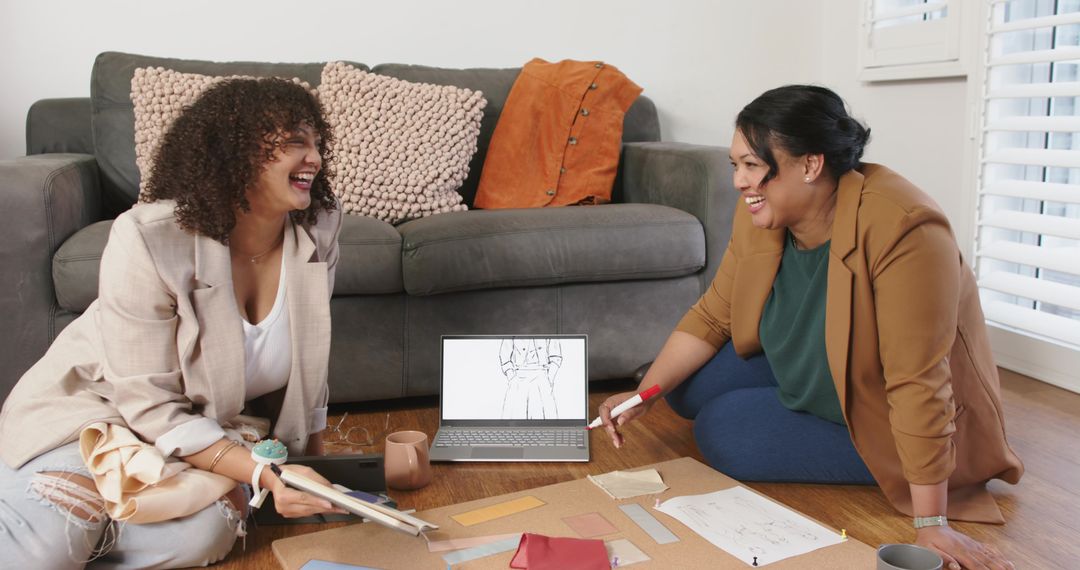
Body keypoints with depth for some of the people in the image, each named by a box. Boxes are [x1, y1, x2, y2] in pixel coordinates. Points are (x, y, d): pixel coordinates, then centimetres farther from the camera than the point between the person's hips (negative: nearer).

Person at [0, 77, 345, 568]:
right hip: (95, 404, -4)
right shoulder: (148, 240, -27)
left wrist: (314, 466, 5)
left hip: (210, 423, 4)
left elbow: (306, 364, 0)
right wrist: (262, 473, -35)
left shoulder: (319, 231, -14)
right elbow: (152, 406, -25)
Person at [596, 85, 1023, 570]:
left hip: (888, 421, -7)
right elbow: (711, 317, -3)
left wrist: (931, 526, -31)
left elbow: (919, 386, -35)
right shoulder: (759, 216, -13)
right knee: (689, 385, -2)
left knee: (723, 434, -17)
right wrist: (644, 395, -14)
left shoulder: (901, 229, -35)